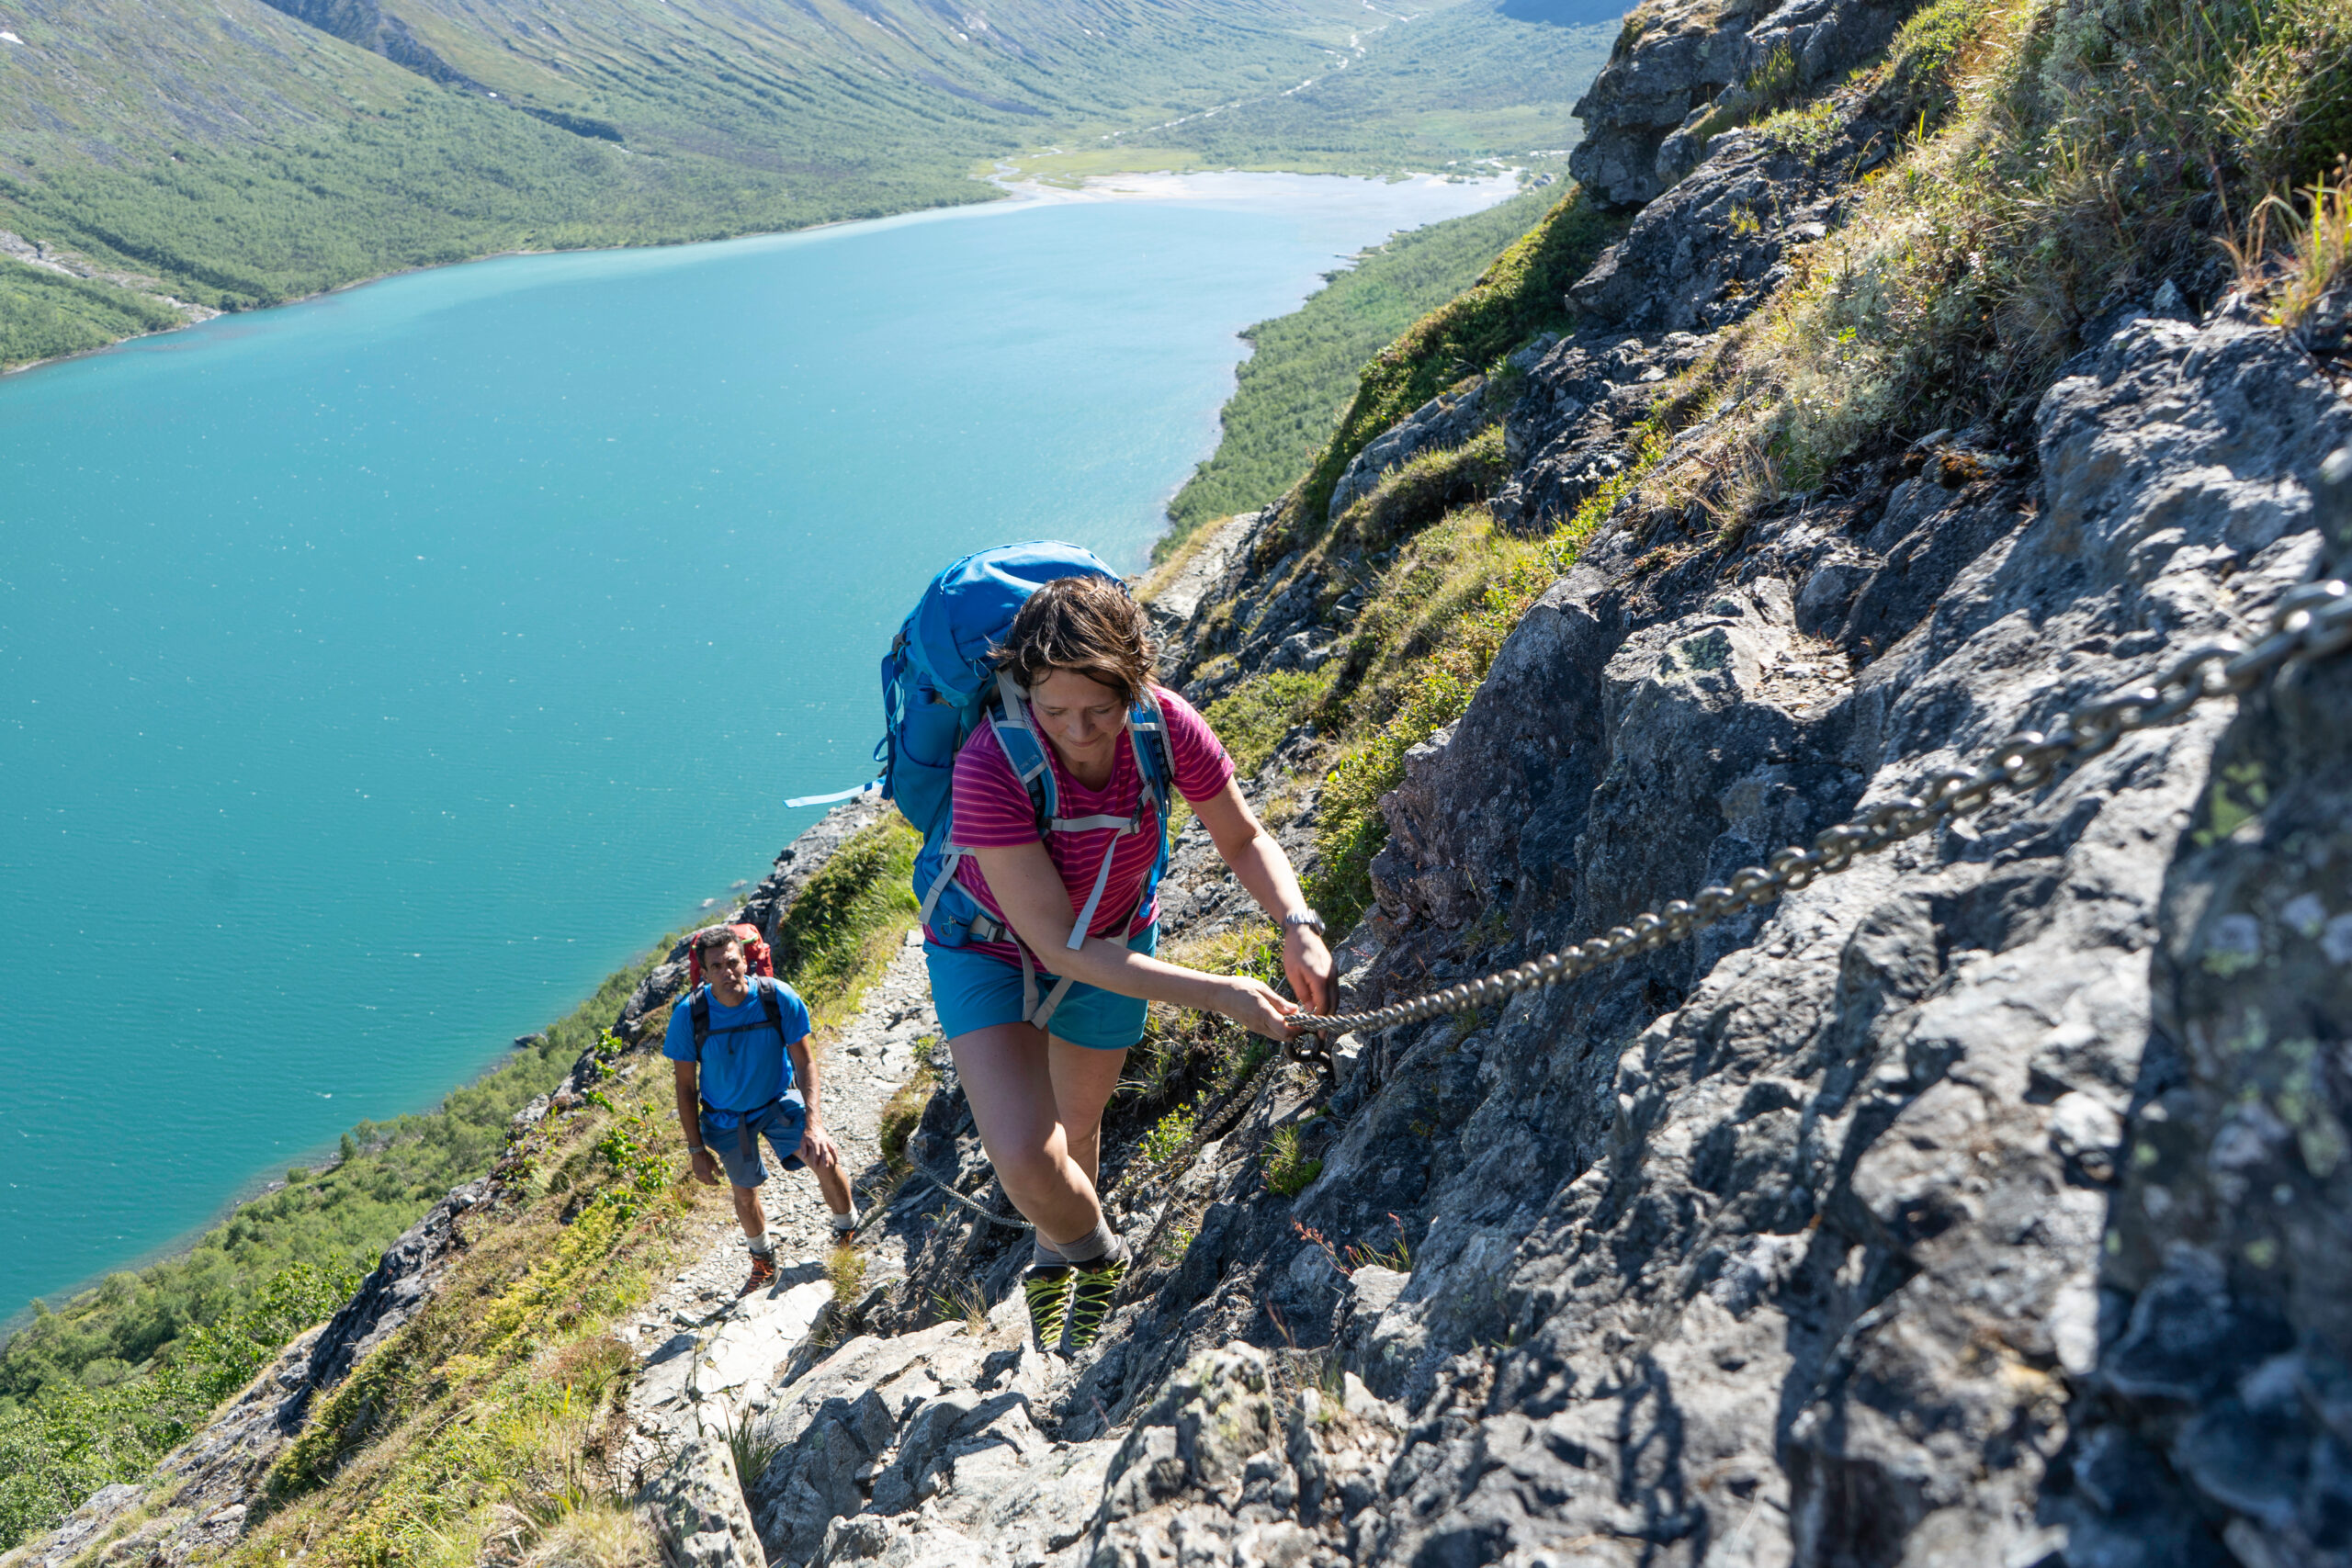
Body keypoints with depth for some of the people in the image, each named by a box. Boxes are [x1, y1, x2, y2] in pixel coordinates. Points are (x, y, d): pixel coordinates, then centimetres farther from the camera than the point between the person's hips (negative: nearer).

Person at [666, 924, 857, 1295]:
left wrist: (813, 1124, -25)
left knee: (825, 1159, -17)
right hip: (725, 1116, 1)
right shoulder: (689, 1014, -23)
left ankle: (848, 1233, 12)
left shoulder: (778, 998, -24)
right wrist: (697, 1150, -7)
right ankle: (763, 1261, 42)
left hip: (778, 1101, 0)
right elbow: (686, 1087, -9)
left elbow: (805, 1062, -14)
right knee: (745, 1191, 11)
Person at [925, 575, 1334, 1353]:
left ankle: (1053, 1259, 56)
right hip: (990, 947, -3)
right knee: (1025, 1159, -21)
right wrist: (1219, 994, -40)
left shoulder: (1166, 723, -28)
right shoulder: (989, 769, -39)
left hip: (1114, 938, 4)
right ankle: (1100, 1256, 14)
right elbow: (1058, 944, -35)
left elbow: (1244, 838, -9)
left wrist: (1297, 923, -29)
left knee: (1077, 1127, 24)